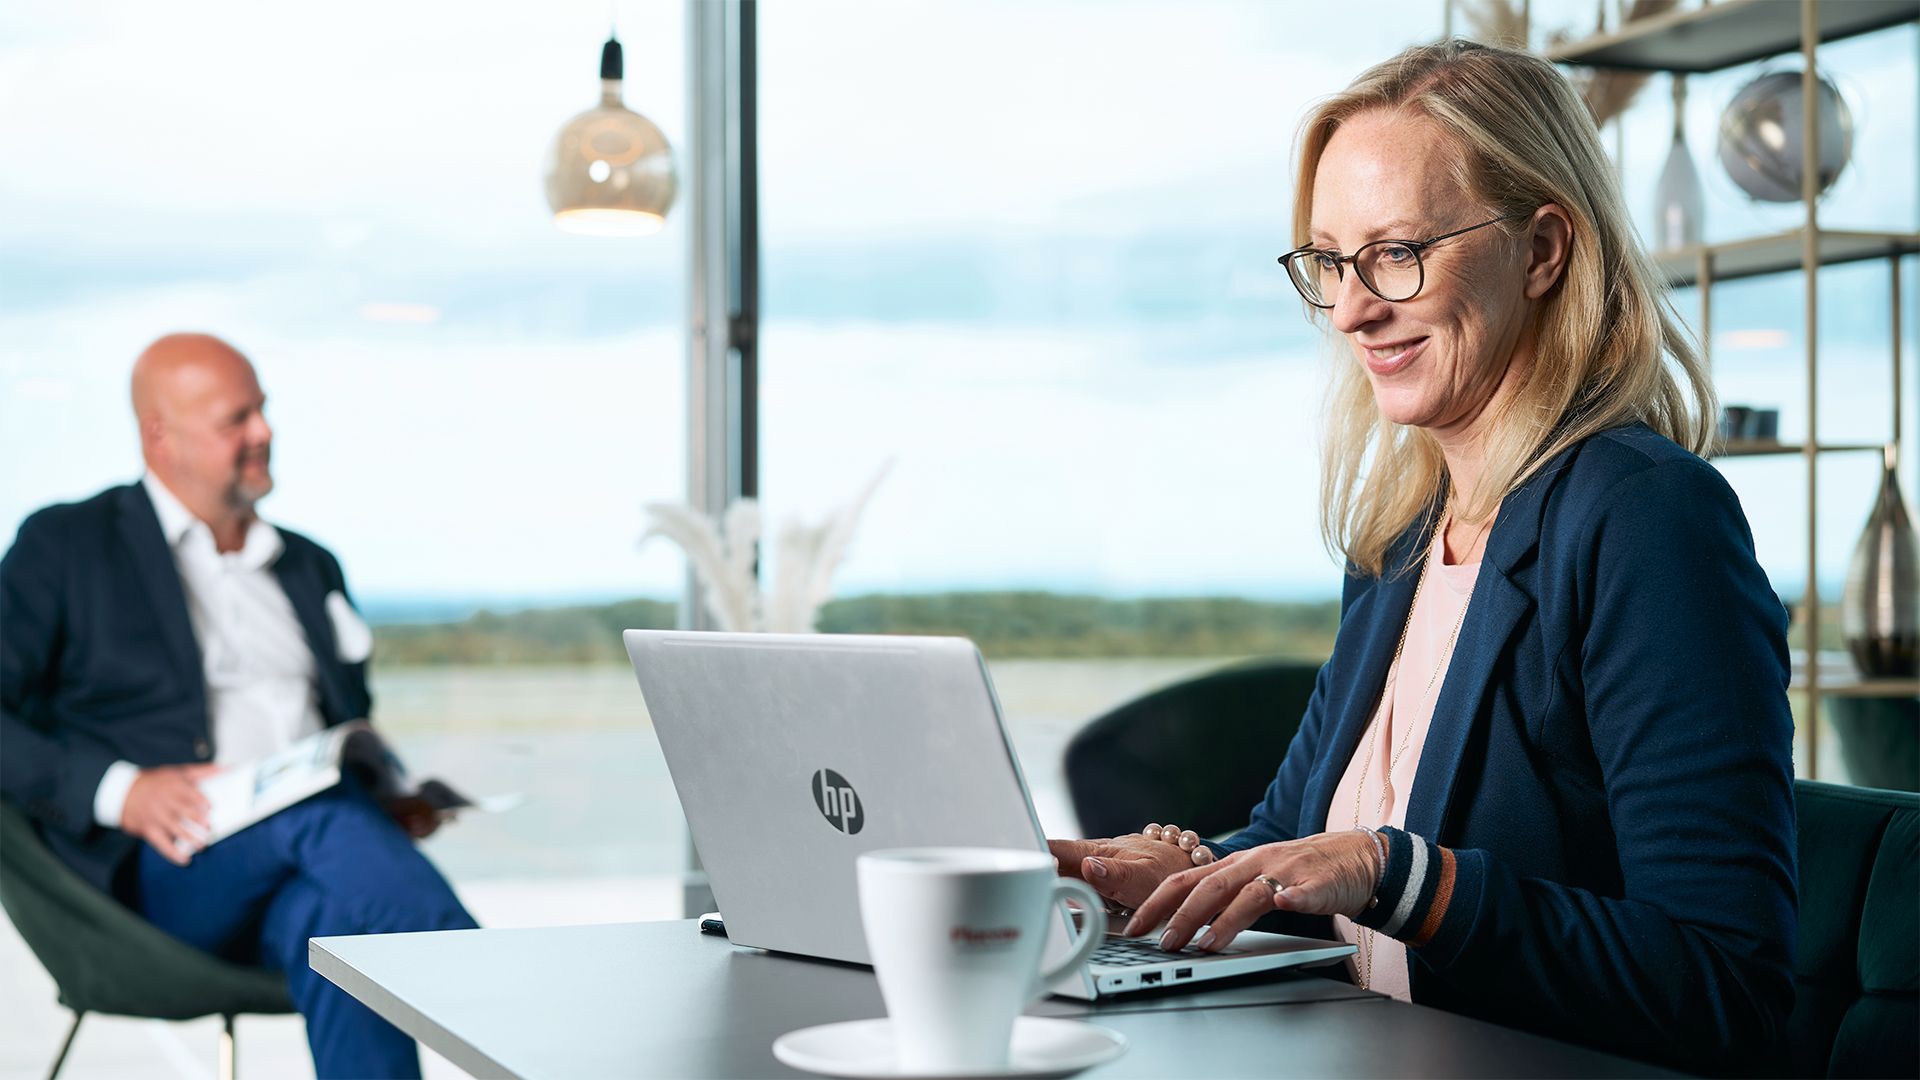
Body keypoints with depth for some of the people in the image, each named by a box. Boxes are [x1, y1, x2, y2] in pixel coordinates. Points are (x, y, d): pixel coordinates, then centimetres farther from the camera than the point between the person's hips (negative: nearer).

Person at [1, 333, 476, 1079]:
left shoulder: (310, 567, 27)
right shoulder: (66, 545, 10)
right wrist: (117, 790, -16)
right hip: (164, 866, -4)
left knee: (332, 925, -36)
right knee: (325, 818, -36)